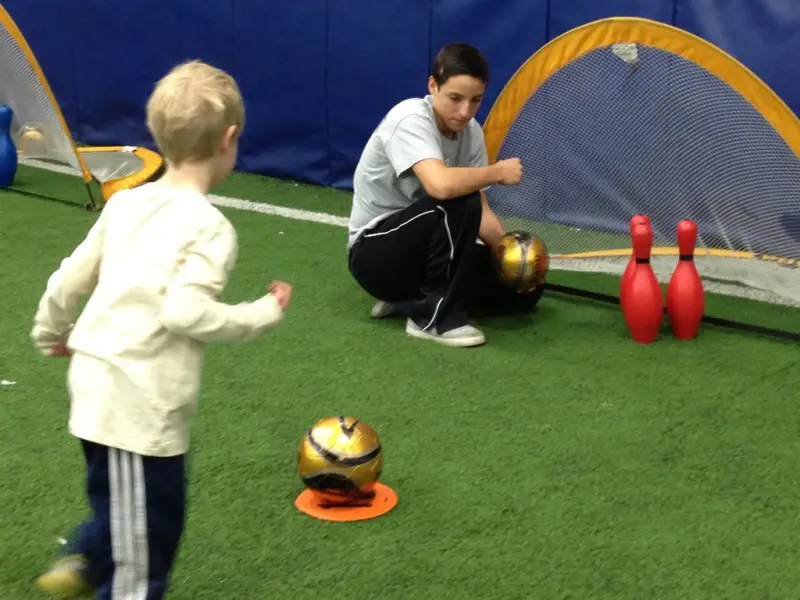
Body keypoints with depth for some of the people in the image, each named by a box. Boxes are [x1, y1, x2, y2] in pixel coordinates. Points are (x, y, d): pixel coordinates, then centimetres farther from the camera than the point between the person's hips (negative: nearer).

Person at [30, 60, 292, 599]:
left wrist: (51, 332, 31)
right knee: (146, 532, 7)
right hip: (138, 404, -8)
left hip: (96, 386, 8)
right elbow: (185, 312, -24)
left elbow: (69, 278, 13)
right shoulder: (210, 227, -15)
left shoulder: (126, 203, 8)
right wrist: (265, 313, -11)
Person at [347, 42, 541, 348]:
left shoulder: (471, 132, -2)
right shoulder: (410, 119, -24)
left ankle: (410, 300, 4)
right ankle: (435, 315, -19)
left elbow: (479, 213, 1)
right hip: (376, 253, -8)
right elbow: (442, 185, -42)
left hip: (422, 248, 8)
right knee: (458, 203, -33)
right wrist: (497, 172, -24)